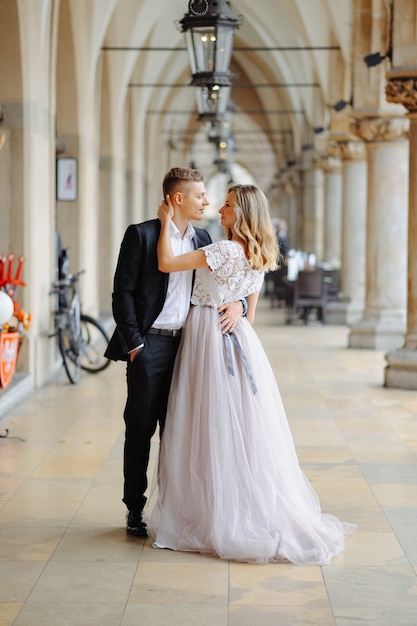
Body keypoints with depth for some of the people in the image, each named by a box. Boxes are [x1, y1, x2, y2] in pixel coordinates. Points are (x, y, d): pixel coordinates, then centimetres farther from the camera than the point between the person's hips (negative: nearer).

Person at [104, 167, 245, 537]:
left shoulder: (202, 239, 11)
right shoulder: (141, 235, -5)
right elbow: (123, 293, -7)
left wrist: (238, 303, -6)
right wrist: (134, 345, -12)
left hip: (187, 345, 5)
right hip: (149, 345, -5)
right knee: (140, 429, 3)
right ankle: (135, 510, 14)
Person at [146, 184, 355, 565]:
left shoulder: (226, 251, -18)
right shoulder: (258, 256, 10)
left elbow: (166, 263, -19)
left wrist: (166, 221, -9)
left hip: (210, 338, -8)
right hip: (237, 336, 8)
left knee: (214, 428, -1)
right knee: (241, 429, 11)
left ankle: (221, 518, 5)